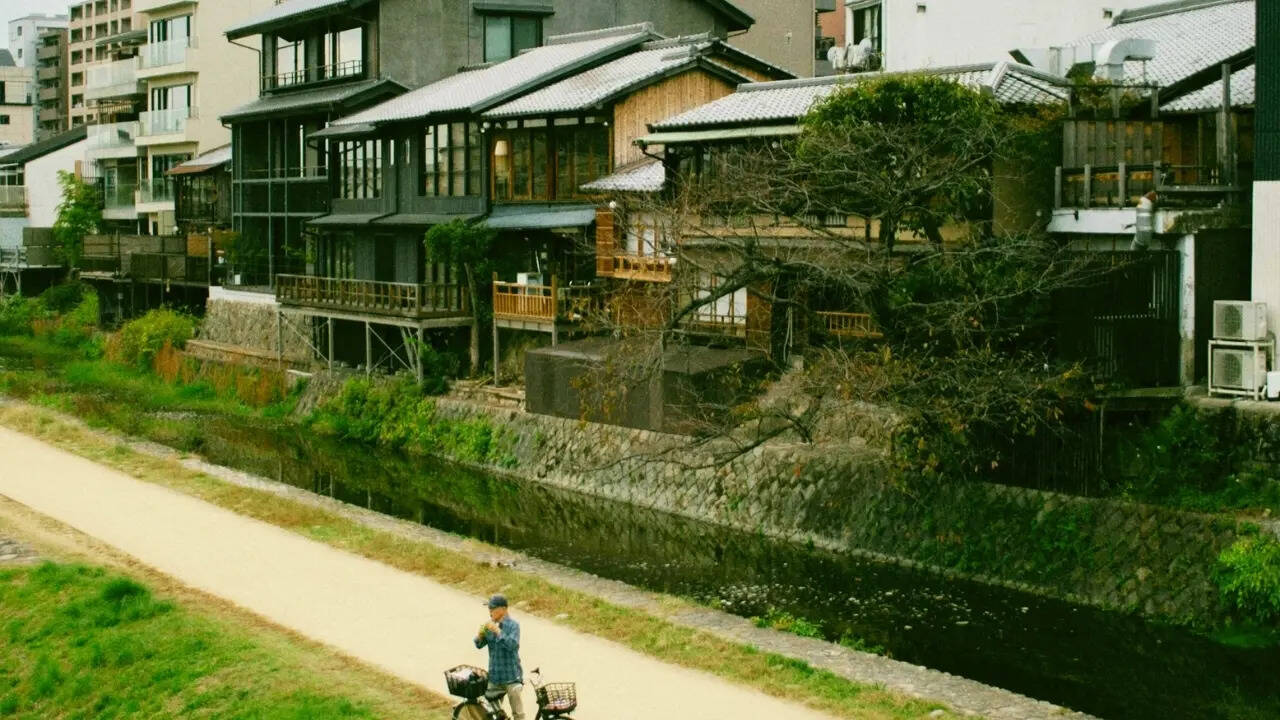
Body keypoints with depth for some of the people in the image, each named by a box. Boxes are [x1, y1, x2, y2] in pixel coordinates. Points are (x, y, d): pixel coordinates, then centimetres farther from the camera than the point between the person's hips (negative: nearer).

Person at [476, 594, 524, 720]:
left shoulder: (513, 625, -11)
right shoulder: (491, 625, 5)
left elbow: (512, 644, -24)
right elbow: (479, 644, 5)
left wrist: (497, 631, -29)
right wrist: (480, 634, -15)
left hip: (511, 676, -6)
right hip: (494, 675, 6)